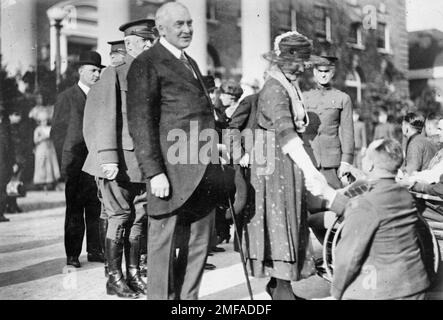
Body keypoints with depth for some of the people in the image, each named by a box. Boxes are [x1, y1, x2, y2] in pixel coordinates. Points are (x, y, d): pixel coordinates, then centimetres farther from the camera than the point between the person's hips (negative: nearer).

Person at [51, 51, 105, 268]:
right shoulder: (66, 97, 3)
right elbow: (57, 132, 1)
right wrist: (67, 159, -5)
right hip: (76, 164, -4)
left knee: (96, 209, 5)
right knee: (75, 212, 0)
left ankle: (95, 251, 14)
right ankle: (72, 255, 6)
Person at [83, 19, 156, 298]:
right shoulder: (114, 74, -2)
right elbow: (107, 119, -8)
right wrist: (109, 158, -16)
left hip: (144, 161, 5)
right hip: (119, 160, -5)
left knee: (139, 217, 8)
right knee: (119, 217, -2)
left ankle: (134, 274, 19)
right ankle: (114, 278, 9)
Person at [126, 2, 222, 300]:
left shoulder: (191, 63, 21)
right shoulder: (147, 64, -5)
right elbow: (141, 123, -12)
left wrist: (215, 166, 18)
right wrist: (154, 173, -18)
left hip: (203, 174, 8)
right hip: (173, 173, -8)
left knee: (199, 244, 13)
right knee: (165, 244, 1)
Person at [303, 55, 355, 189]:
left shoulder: (343, 99, 5)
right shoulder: (305, 97, 11)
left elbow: (347, 132, 2)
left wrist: (346, 161, -4)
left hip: (331, 159, -2)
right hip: (307, 158, 2)